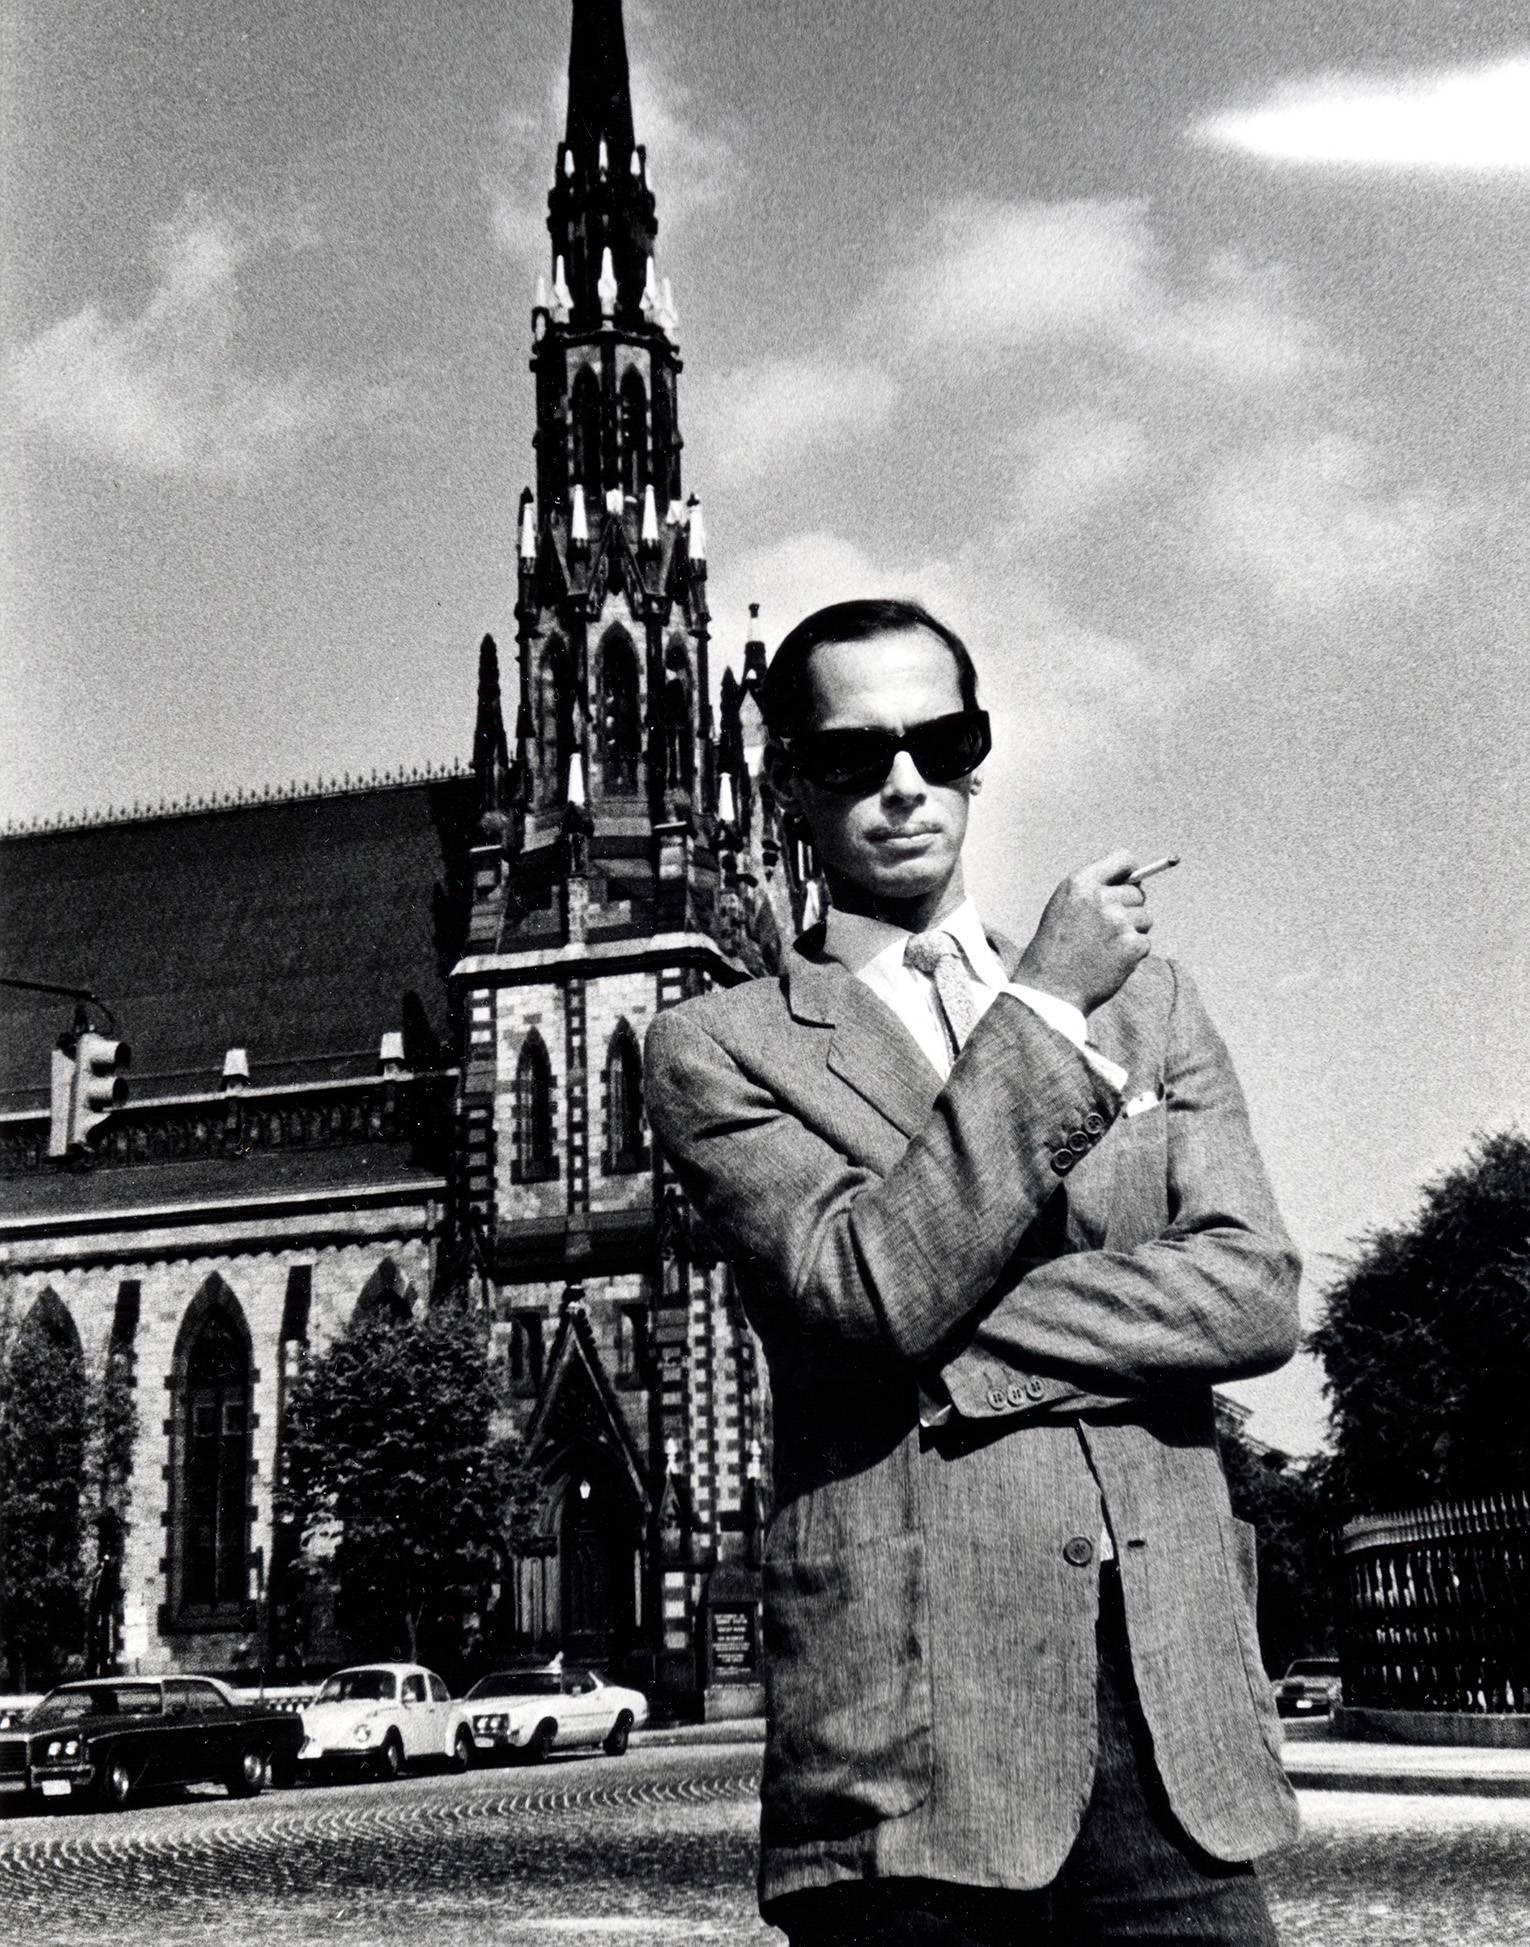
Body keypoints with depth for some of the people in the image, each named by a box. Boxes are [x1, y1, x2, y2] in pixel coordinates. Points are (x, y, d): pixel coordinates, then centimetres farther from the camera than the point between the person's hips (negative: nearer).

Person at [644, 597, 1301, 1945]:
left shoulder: (1145, 996, 14)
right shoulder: (721, 1050, 3)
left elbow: (1254, 1293, 1)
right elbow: (870, 1291, -14)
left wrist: (959, 1343, -8)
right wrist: (1044, 1008, -10)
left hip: (1177, 1709, 3)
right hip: (911, 1734, -3)